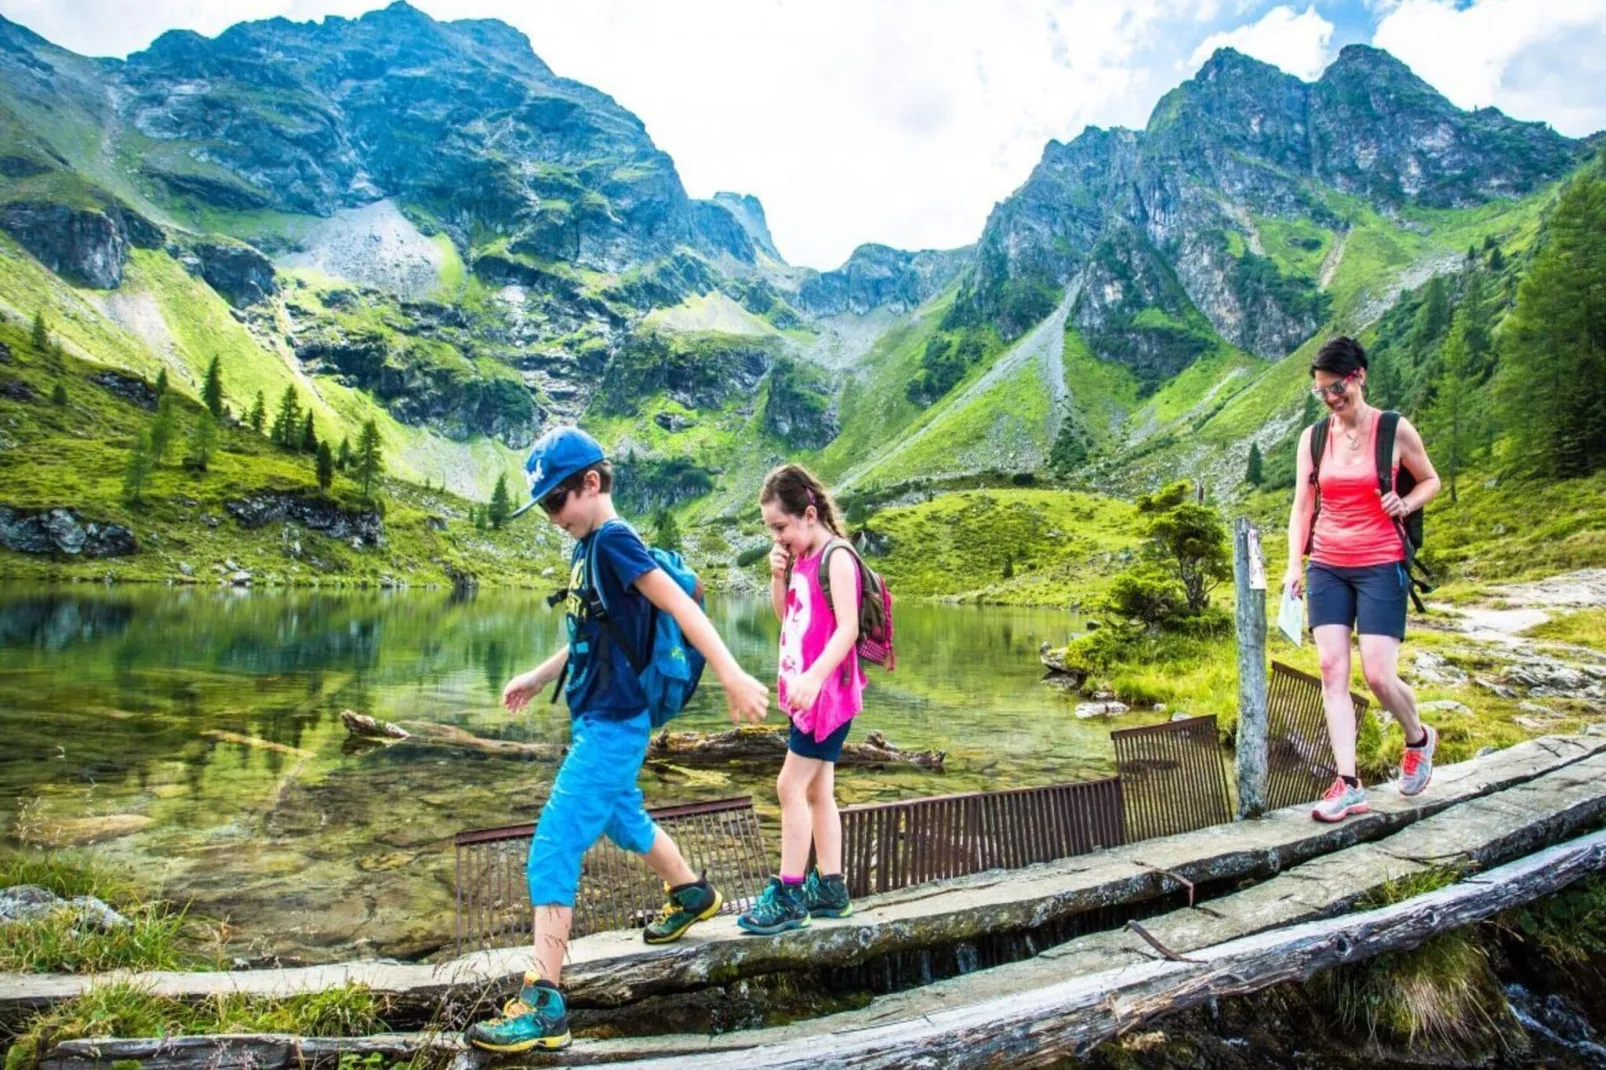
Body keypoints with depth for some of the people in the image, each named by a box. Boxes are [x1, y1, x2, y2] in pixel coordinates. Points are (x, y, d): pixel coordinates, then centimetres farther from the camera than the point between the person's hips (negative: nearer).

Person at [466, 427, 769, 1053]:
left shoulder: (613, 539, -17)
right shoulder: (590, 547, 10)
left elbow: (681, 607, -23)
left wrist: (733, 678, -28)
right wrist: (537, 677, 26)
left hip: (612, 726, -10)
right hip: (599, 720, 10)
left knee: (552, 851, -8)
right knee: (622, 820, 28)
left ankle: (544, 1006, 0)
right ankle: (692, 895, 51)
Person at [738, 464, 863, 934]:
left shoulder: (835, 556, -14)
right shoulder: (801, 557, 11)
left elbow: (847, 627, -22)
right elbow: (785, 615, 18)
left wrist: (814, 677, -34)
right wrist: (778, 576, 1)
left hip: (828, 692, -9)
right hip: (807, 691, 9)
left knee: (792, 786, -8)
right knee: (817, 790, 13)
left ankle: (788, 896, 0)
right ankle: (829, 888, 22)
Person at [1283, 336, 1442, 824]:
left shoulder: (1395, 430, -3)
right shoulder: (1313, 437, 5)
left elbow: (1431, 480, 11)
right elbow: (1302, 505, 6)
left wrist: (1407, 503, -12)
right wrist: (1294, 564, -4)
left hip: (1380, 566, -3)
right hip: (1327, 567, 3)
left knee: (1378, 676, -8)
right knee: (1331, 670, -4)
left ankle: (1419, 739, 27)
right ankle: (1348, 785, 0)